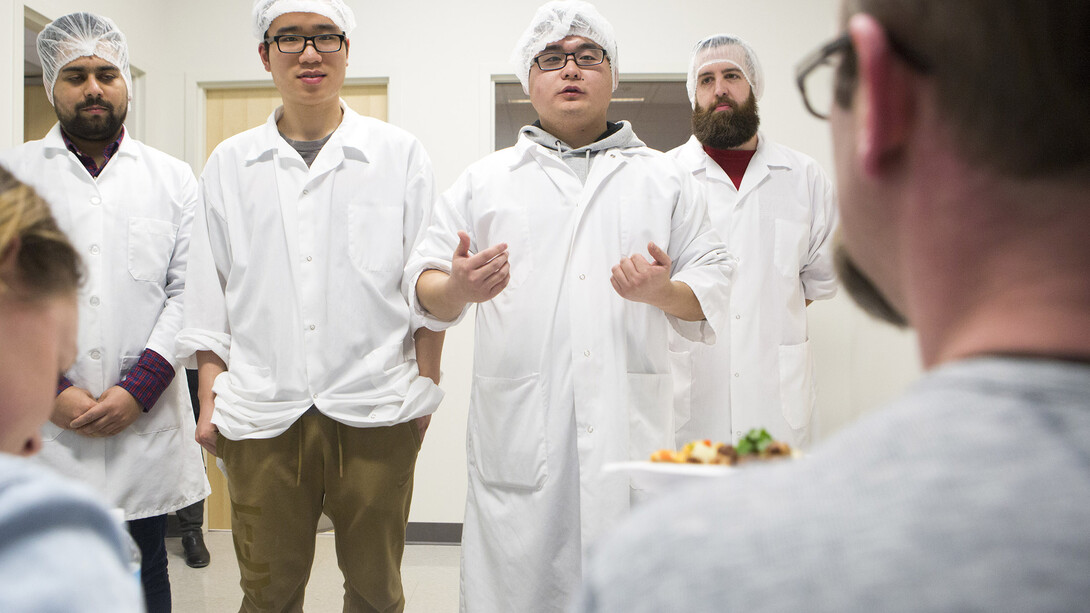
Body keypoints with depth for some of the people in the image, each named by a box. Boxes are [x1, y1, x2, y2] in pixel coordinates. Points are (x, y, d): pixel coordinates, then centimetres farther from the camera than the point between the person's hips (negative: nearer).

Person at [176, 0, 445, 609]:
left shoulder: (401, 155, 4)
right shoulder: (230, 164, 9)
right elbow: (209, 297, 11)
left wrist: (426, 387, 1)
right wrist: (210, 399, 5)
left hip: (376, 410, -1)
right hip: (261, 415, 1)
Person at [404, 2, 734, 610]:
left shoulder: (665, 178, 14)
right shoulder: (482, 182, 14)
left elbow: (715, 284, 12)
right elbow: (423, 282, 11)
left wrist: (665, 292, -9)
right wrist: (456, 289, -12)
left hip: (631, 425, 0)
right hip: (519, 429, 0)